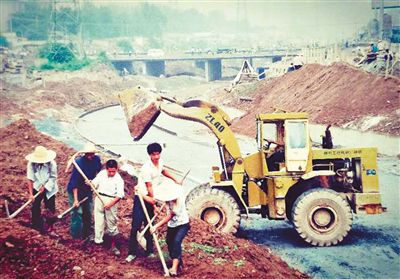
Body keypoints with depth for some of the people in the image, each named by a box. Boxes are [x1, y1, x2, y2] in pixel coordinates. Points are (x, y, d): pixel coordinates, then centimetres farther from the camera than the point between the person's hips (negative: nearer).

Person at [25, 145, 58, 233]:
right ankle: (36, 225, 17)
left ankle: (50, 226, 23)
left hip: (49, 189, -1)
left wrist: (45, 186, -20)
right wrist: (31, 194, -19)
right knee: (35, 207, 1)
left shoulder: (51, 163, -22)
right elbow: (30, 179, -17)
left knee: (50, 208, 4)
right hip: (37, 189, 1)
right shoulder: (31, 164, -18)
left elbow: (53, 177, -12)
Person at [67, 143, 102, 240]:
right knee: (77, 212, -7)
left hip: (87, 190, 6)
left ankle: (87, 233, 31)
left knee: (88, 212, 14)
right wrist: (75, 199, -25)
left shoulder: (97, 159, -13)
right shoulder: (78, 162, -28)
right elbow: (75, 182, -25)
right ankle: (76, 235, 9)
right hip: (75, 191, -6)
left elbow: (99, 173, 6)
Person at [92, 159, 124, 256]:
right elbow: (94, 184, 9)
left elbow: (119, 195, -13)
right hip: (99, 198, 3)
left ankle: (113, 245, 10)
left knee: (112, 223, 1)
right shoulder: (102, 173, 4)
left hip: (111, 200, -3)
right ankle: (98, 240, 18)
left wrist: (111, 203, -23)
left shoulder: (119, 179, -8)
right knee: (98, 221, 7)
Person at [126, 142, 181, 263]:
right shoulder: (147, 168, -23)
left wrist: (175, 179, 22)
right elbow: (149, 187, -21)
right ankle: (132, 252, 0)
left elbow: (163, 171, 24)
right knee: (136, 226, -6)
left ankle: (149, 251, 19)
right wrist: (154, 203, -19)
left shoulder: (160, 162, -1)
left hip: (151, 198, 7)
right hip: (141, 198, -7)